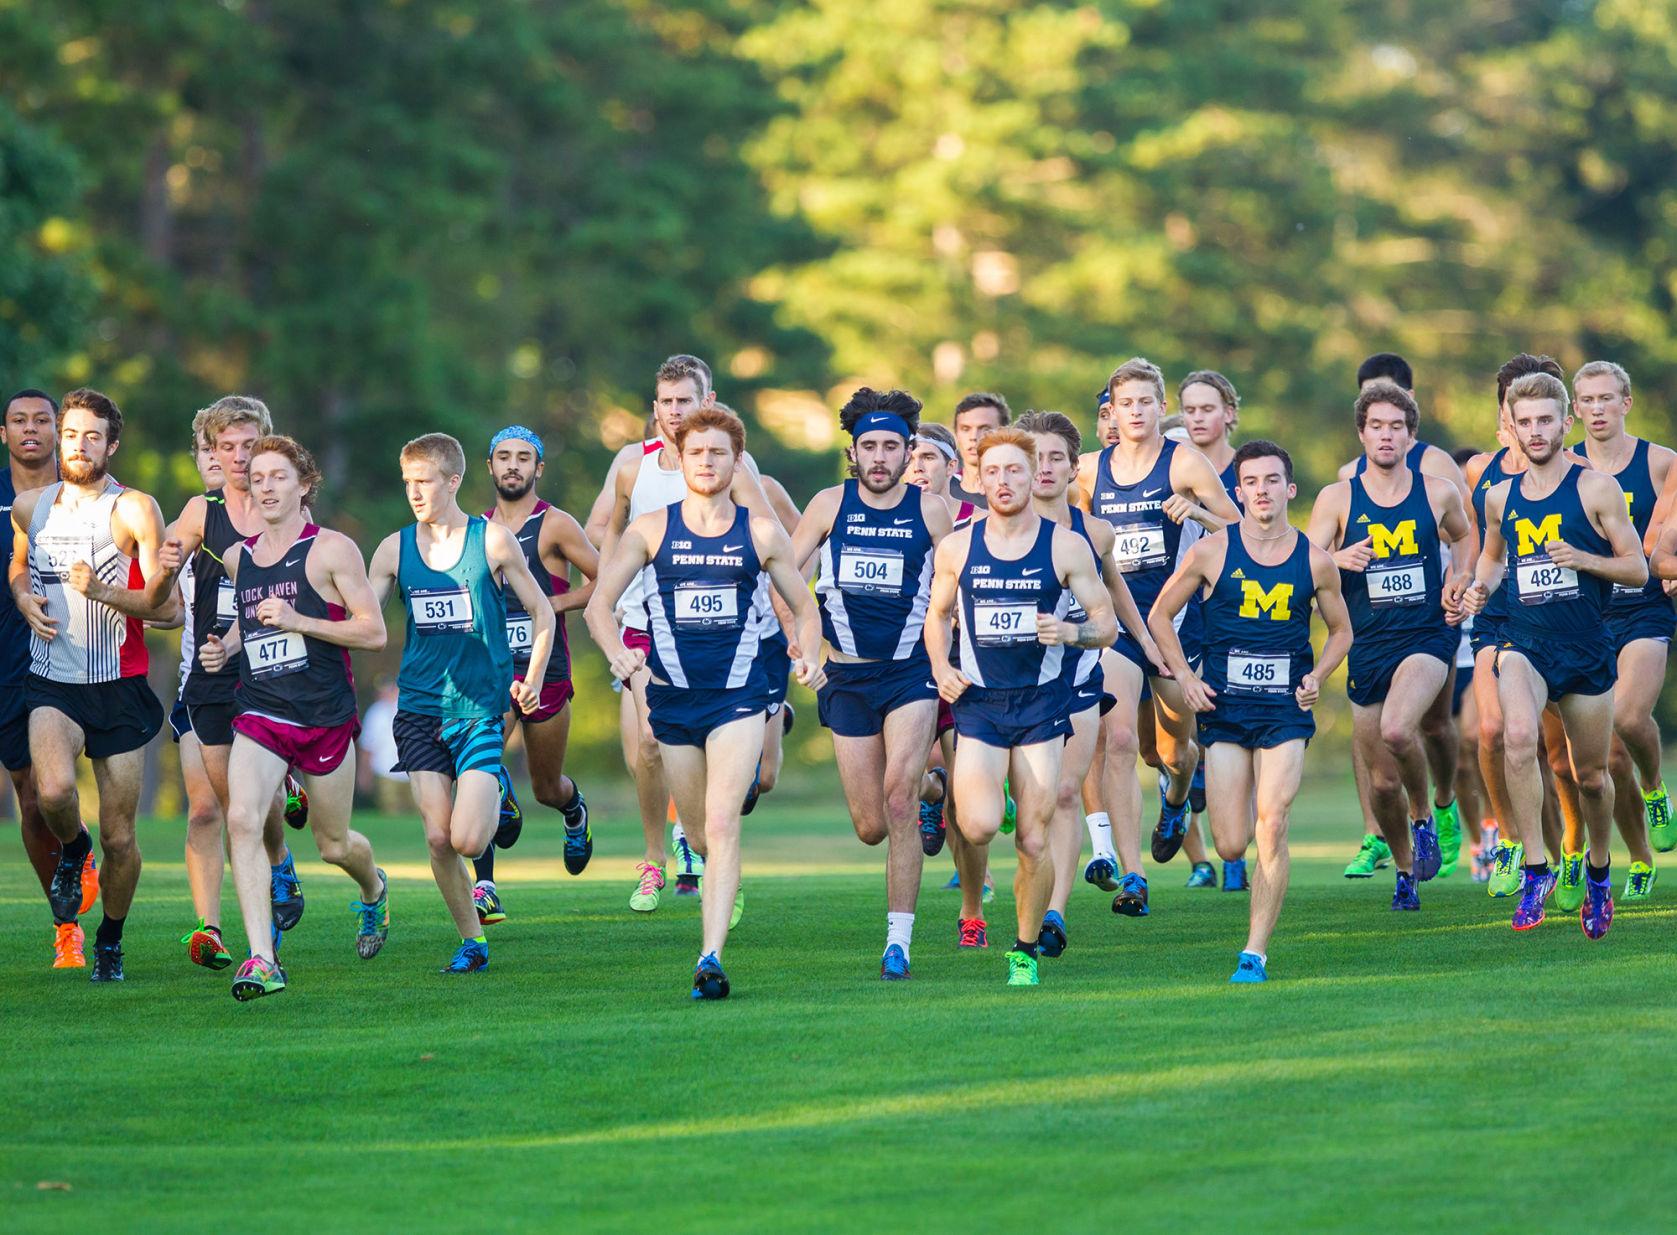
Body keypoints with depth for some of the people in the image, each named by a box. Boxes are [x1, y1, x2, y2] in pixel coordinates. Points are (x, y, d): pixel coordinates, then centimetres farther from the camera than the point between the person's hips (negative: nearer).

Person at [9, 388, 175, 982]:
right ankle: (71, 850, 6)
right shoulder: (30, 506, 7)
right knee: (53, 790, -28)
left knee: (118, 838, 2)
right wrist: (24, 599, 4)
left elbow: (168, 608, -10)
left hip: (119, 688, -2)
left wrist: (102, 592, -25)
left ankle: (111, 938, 27)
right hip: (51, 682, 2)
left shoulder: (134, 510, -7)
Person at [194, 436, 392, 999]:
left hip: (325, 716, -3)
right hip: (259, 714, 3)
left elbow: (374, 633, -10)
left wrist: (296, 621, -19)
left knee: (334, 844, 12)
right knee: (242, 820, -22)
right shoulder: (237, 557, 10)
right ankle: (262, 960, -26)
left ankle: (374, 891, 50)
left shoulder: (332, 549, -6)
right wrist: (225, 646, 8)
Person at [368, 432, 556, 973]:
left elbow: (542, 612, 7)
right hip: (419, 706, 3)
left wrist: (532, 679, -2)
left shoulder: (493, 541, -2)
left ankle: (493, 798, 22)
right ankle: (472, 941, 13)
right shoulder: (394, 549, 5)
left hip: (479, 706, -3)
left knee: (468, 840, -13)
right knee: (438, 838, -5)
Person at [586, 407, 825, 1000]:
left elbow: (804, 608, 11)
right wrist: (616, 651, -18)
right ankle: (722, 883, 48)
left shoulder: (762, 533, 3)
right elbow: (599, 603, 2)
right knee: (698, 833, 11)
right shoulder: (650, 530, 3)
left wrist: (808, 655, -10)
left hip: (737, 698, -2)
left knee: (721, 821, -18)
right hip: (672, 699, 2)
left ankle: (711, 958, -22)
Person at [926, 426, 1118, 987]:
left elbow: (1107, 625, 3)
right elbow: (937, 614, 18)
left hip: (1041, 703, 0)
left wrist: (1071, 632, -18)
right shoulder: (956, 548, 4)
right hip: (978, 703, 0)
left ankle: (1025, 950, 17)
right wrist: (940, 669, 1)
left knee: (1035, 842, -1)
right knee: (980, 827, -20)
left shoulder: (1066, 547, -1)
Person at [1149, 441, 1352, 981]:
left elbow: (1341, 631, 17)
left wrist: (1316, 677, 0)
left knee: (1272, 827, -15)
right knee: (1231, 846, -2)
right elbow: (1160, 616, 9)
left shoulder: (1315, 562, 1)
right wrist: (1185, 677, -1)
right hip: (1224, 708, 0)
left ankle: (1256, 951, -8)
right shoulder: (1211, 552, -2)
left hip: (1286, 708, 0)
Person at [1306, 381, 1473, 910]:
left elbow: (1462, 538, 23)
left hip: (1427, 635, -2)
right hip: (1367, 645, 2)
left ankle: (1425, 817, -2)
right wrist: (1337, 560, -26)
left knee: (1397, 730, -30)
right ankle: (1405, 870, 31)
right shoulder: (1337, 499, -1)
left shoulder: (1439, 493, 2)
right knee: (1382, 782, 5)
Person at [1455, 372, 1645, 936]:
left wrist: (1581, 558, -20)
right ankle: (1535, 869, -21)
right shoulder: (1500, 498, 9)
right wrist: (1481, 584, 6)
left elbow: (1638, 570, -3)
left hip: (1587, 648, -1)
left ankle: (1598, 870, 40)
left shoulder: (1596, 489, -3)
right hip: (1524, 641, 1)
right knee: (1518, 736, -29)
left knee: (1591, 775, 11)